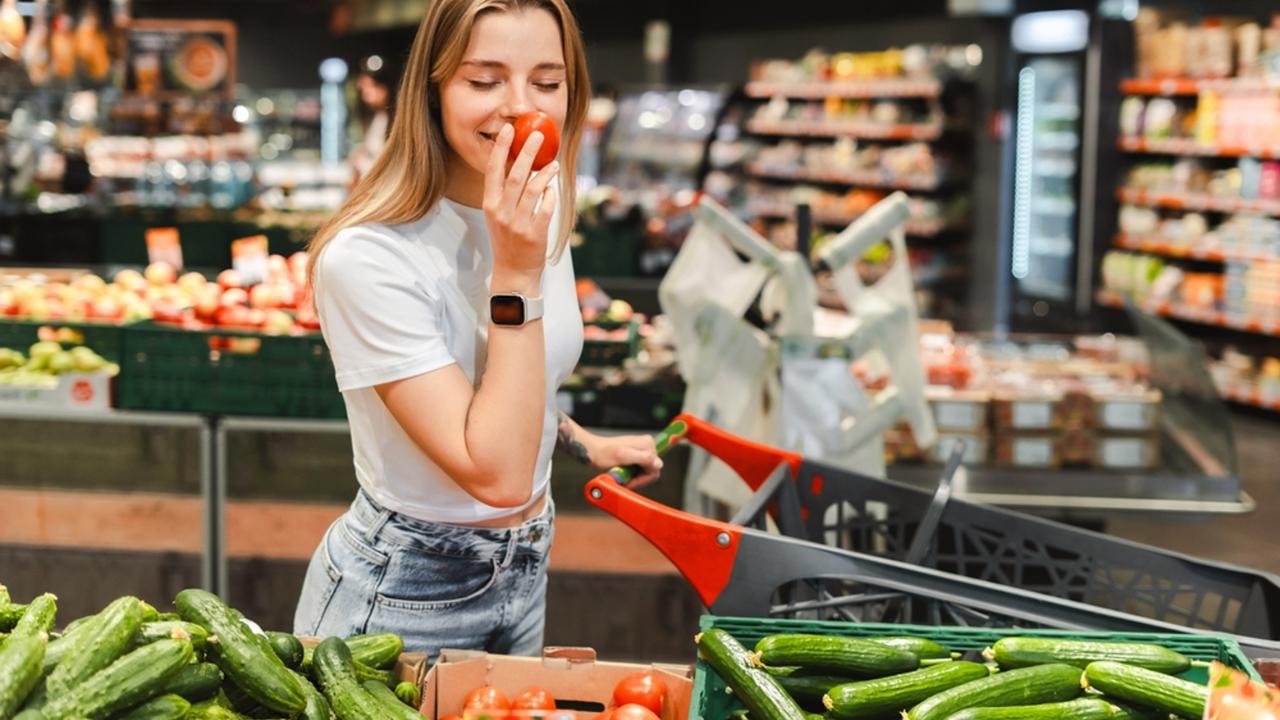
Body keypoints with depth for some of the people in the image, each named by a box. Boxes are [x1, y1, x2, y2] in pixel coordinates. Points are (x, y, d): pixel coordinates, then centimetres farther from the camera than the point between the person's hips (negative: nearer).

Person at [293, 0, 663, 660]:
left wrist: (582, 444, 20)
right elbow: (497, 475, -30)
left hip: (525, 573, 7)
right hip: (401, 599, -7)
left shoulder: (543, 211, -3)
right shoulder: (367, 257, -26)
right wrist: (516, 272, -31)